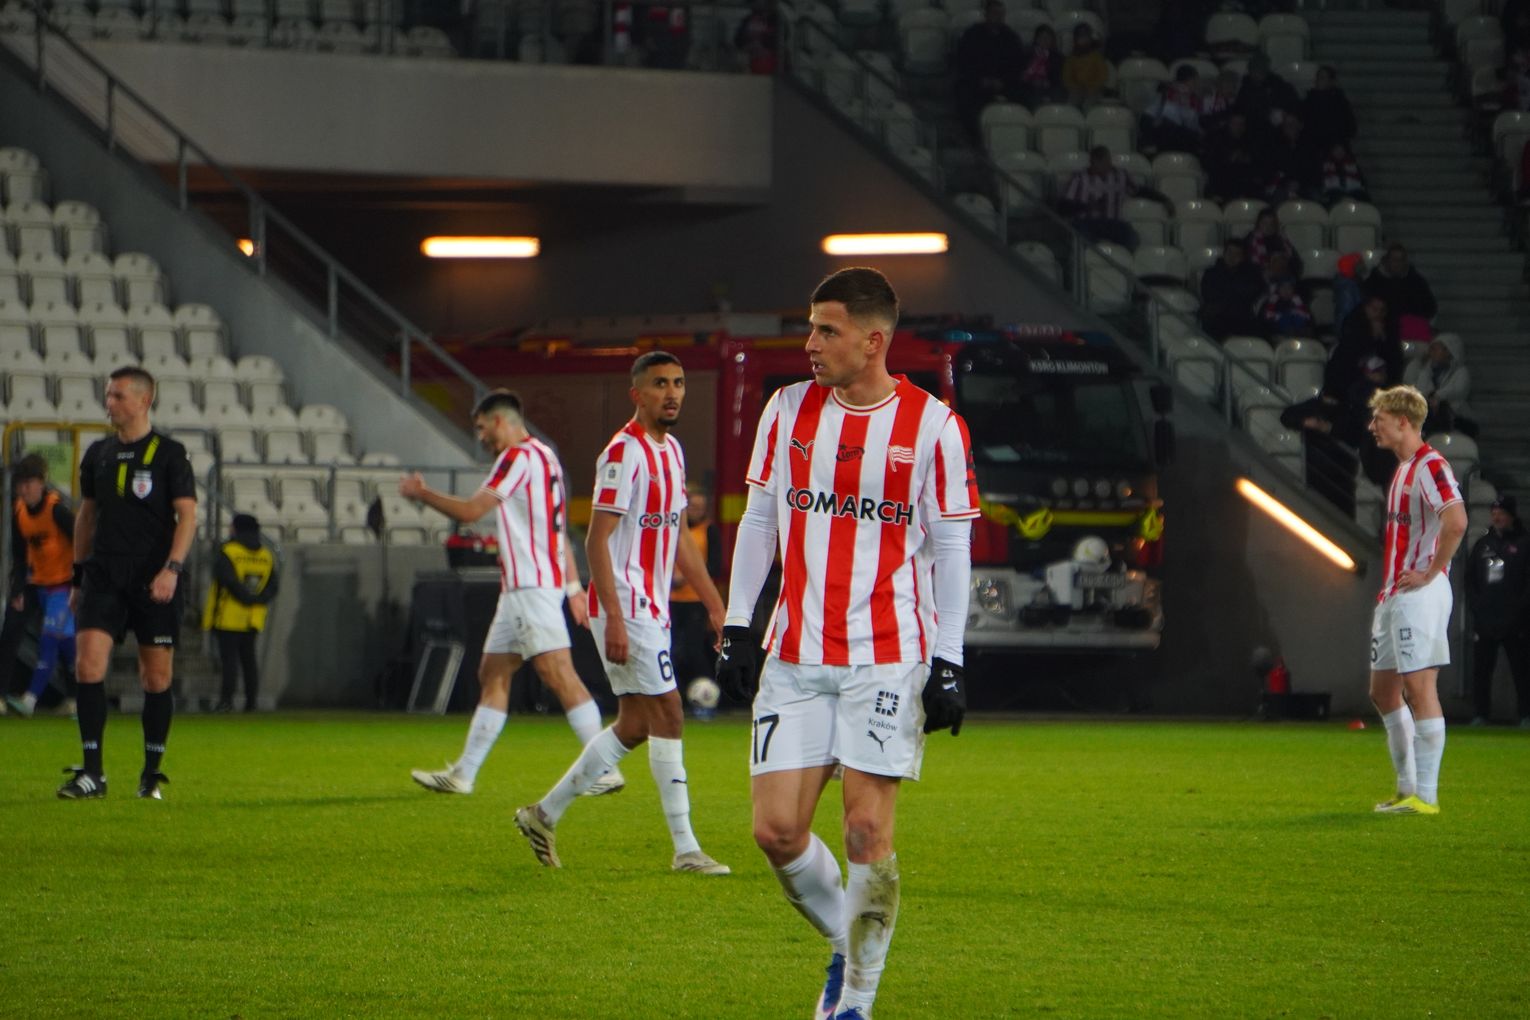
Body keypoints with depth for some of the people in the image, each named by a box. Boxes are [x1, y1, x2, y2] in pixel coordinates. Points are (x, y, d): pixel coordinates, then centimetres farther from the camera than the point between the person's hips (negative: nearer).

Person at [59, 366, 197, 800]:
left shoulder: (168, 454, -3)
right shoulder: (98, 454, 11)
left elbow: (187, 515, -7)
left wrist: (172, 568, -19)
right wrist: (78, 576, 18)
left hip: (153, 580, -3)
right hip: (103, 576, 3)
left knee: (157, 676, 1)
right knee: (88, 663, -12)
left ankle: (152, 774, 13)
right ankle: (92, 772, -10)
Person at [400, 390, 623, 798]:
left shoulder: (519, 456, -11)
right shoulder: (544, 456, 20)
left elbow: (470, 511, -13)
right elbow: (560, 531, 22)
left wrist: (421, 493, 1)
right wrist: (573, 587, 22)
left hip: (532, 586, -11)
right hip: (522, 587, 11)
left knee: (558, 673, -14)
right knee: (493, 675, 11)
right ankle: (463, 774, 13)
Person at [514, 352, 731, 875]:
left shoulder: (672, 450, 15)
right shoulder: (624, 452, -14)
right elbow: (597, 541, -18)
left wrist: (714, 605, 20)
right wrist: (614, 618, -24)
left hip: (653, 608, 9)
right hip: (625, 605, -9)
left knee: (634, 726, 10)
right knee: (667, 712, -9)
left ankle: (545, 813, 21)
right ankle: (685, 848, -7)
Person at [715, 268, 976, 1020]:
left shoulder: (934, 426, -3)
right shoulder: (788, 409, 7)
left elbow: (951, 549, -1)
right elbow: (759, 520, 14)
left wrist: (948, 662, -5)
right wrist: (736, 625, 8)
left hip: (888, 660, -3)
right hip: (794, 657, 3)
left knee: (868, 831, -7)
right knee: (776, 831, -4)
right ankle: (846, 944, 22)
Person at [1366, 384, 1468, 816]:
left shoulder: (1430, 466, -14)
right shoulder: (1402, 469, 18)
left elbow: (1456, 521, -28)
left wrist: (1430, 573, -20)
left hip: (1419, 595, -11)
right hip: (1393, 595, 11)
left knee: (1419, 687, -9)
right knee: (1383, 690, 12)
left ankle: (1426, 794, -8)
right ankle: (1407, 786, 19)